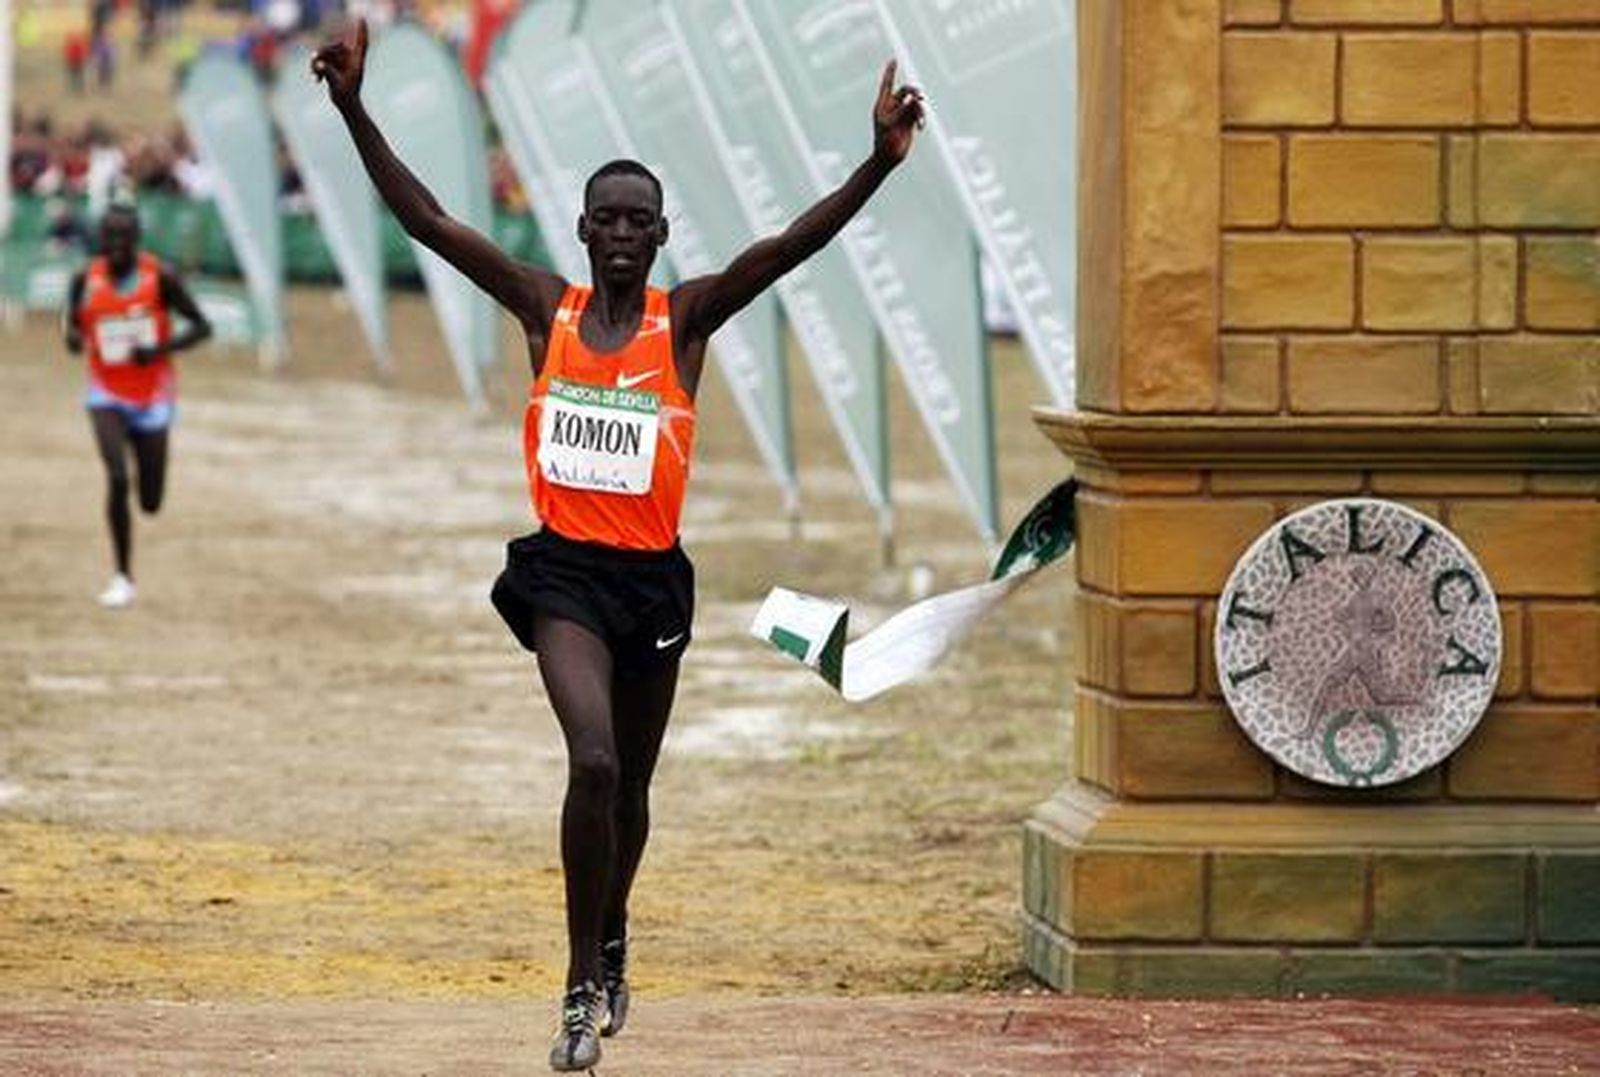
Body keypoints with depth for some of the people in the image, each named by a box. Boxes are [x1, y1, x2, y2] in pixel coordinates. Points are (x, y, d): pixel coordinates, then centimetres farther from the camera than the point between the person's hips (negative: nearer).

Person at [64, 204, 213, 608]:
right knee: (117, 479, -22)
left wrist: (161, 349, -22)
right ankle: (123, 576, -10)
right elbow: (73, 326, 8)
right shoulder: (85, 280, -6)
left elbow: (201, 327, -6)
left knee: (151, 503, 6)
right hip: (107, 396, 0)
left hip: (152, 398, 0)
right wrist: (74, 338, -17)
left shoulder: (160, 278, -11)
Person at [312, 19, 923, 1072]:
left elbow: (791, 245, -14)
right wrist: (355, 111, -11)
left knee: (629, 785, 16)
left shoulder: (686, 318, -1)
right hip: (564, 569, -2)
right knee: (595, 762, -21)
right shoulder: (547, 309, 1)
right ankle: (585, 984, -13)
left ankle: (610, 940, 44)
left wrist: (879, 163, -27)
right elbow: (428, 221, -3)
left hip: (654, 574, 2)